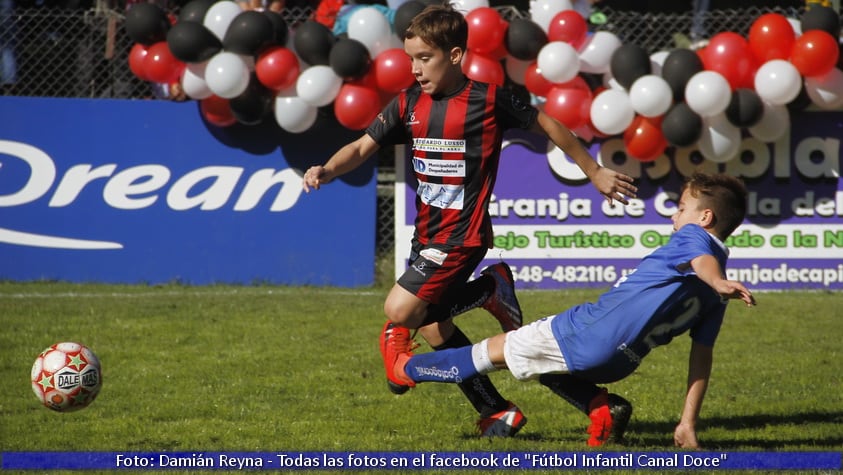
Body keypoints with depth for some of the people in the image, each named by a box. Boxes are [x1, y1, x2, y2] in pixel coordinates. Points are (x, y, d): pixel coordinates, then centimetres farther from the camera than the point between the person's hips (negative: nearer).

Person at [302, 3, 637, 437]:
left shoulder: (488, 99, -11)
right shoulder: (408, 103, 3)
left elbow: (545, 124, 1)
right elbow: (363, 147, 2)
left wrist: (594, 172, 9)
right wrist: (327, 170, -19)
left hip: (463, 234, -7)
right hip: (427, 234, 7)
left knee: (400, 311, -19)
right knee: (434, 330, 10)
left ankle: (490, 291, 2)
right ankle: (498, 414, 22)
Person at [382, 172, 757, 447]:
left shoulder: (692, 236, -7)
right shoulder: (714, 297, 12)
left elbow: (702, 259, -31)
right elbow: (702, 355, 10)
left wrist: (717, 282, -55)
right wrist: (688, 423, 10)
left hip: (592, 330, -7)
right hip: (622, 363, 7)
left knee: (499, 350, 13)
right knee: (545, 364, 32)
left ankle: (408, 368, 30)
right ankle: (602, 407, 9)